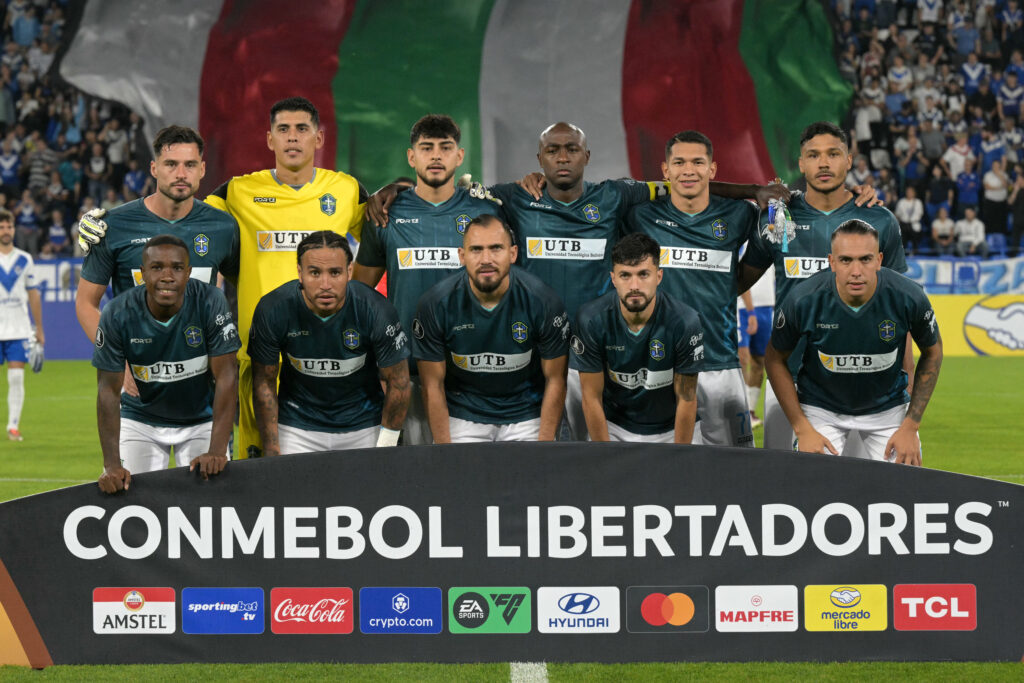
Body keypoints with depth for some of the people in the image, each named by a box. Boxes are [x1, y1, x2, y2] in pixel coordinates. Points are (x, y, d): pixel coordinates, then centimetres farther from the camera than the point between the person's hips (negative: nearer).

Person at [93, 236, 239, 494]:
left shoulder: (211, 303, -21)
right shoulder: (117, 315, -19)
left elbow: (226, 378, -21)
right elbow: (109, 390, -15)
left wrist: (217, 451, -29)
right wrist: (112, 465, -23)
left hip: (202, 419, 0)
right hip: (140, 421, 1)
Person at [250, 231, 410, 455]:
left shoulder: (377, 311, -22)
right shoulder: (272, 310, -20)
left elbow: (398, 383, -10)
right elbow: (264, 382, -8)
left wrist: (385, 449, -8)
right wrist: (272, 453, -7)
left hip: (363, 428, 0)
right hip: (297, 426, 0)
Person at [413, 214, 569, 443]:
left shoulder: (543, 301, -14)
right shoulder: (436, 304, -14)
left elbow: (555, 380, -5)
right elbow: (433, 385, -6)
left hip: (526, 415, 0)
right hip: (462, 415, 0)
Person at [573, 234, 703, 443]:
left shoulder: (685, 322, -20)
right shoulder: (592, 320, -18)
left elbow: (686, 400, -11)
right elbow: (592, 398, -10)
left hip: (670, 430, -1)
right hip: (613, 428, 1)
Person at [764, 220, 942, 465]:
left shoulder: (908, 296, -23)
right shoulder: (803, 300, -25)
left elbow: (932, 352, -3)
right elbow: (775, 359, -7)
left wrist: (911, 426, -6)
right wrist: (802, 429, -11)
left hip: (888, 407, 1)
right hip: (820, 408, -1)